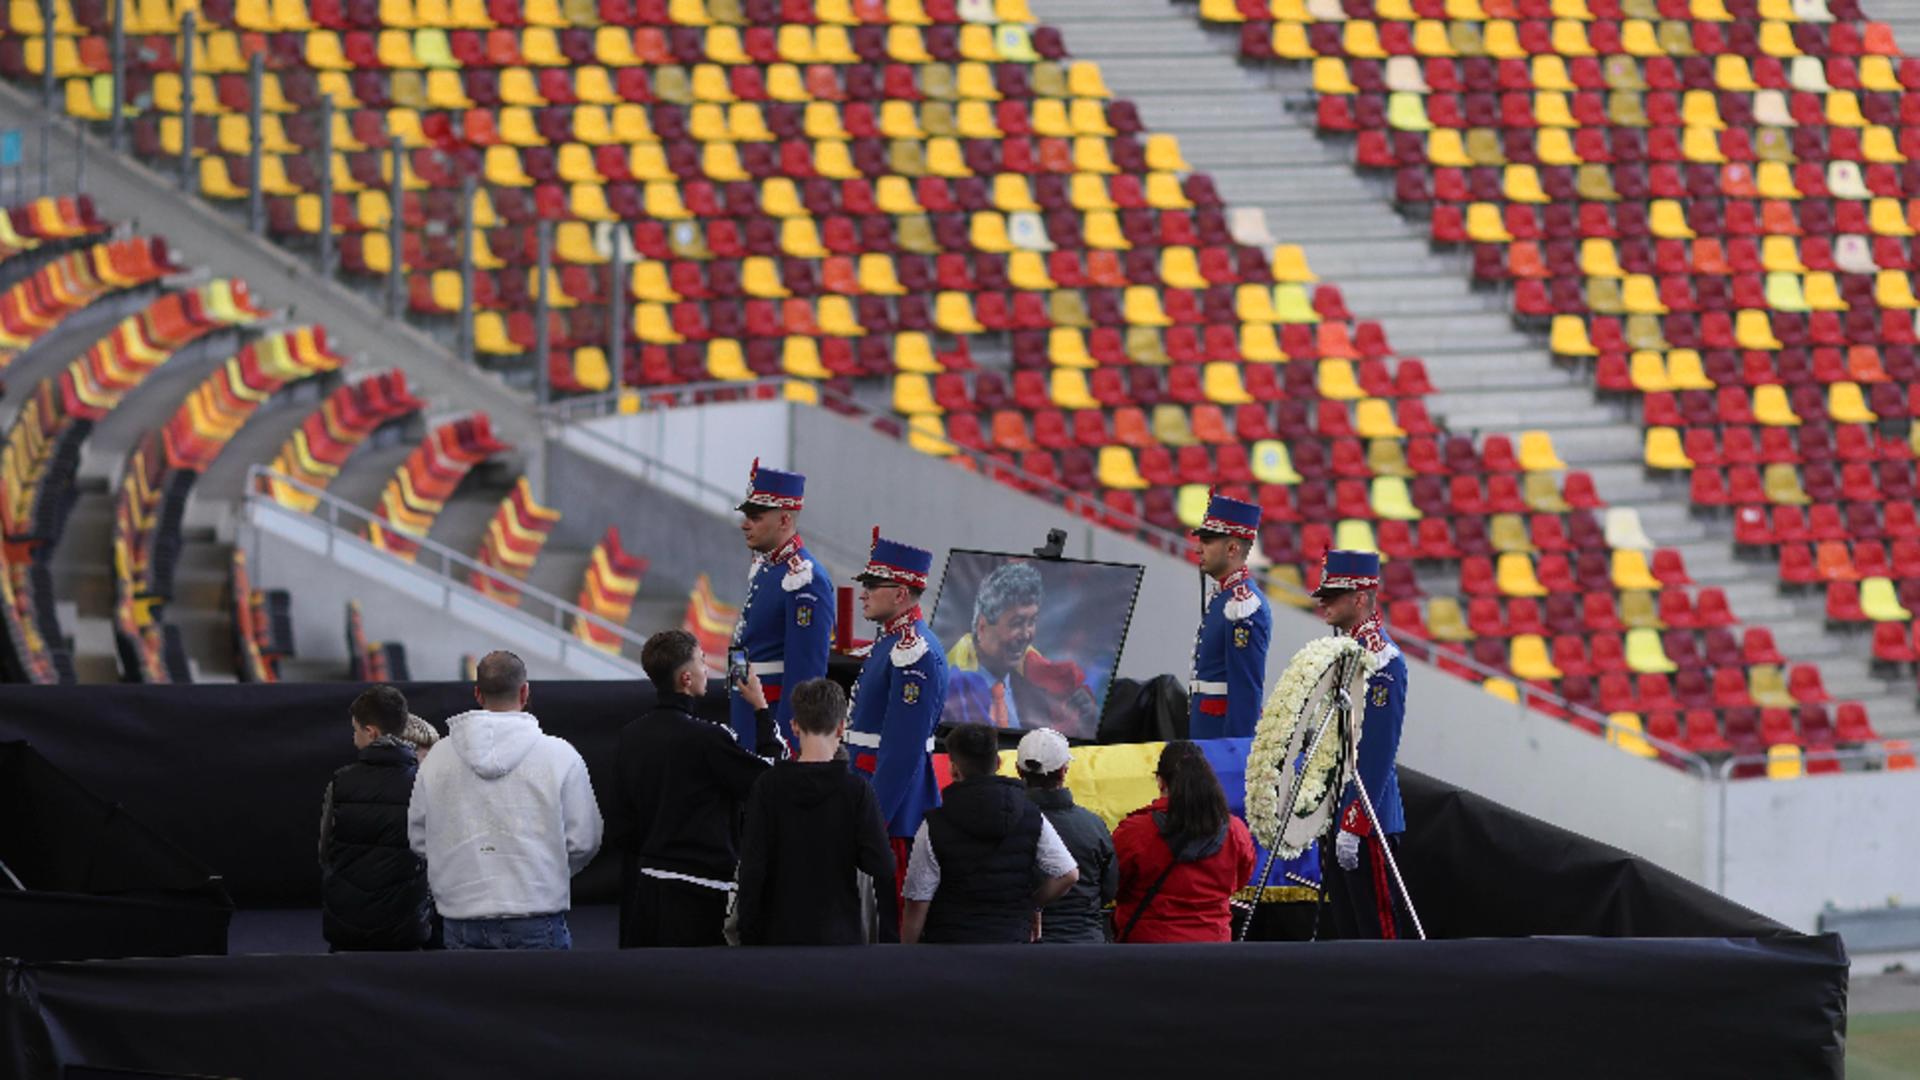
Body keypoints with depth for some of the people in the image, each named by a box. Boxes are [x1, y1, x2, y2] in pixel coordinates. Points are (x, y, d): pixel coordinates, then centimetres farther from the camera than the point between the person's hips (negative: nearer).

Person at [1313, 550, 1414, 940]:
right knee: (1347, 926, 12)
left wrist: (1353, 824, -22)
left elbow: (1376, 755, -20)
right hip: (1332, 814, 10)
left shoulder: (1382, 661, -15)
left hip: (1367, 820, -10)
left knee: (1381, 928, -5)